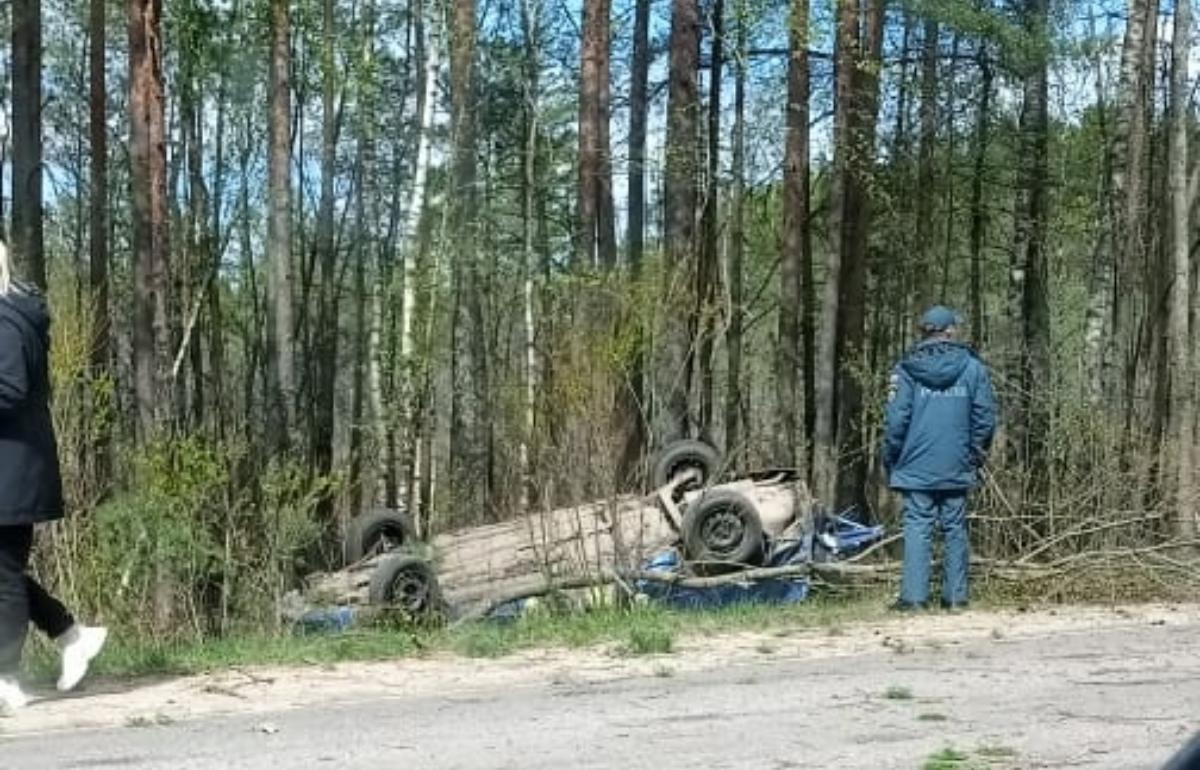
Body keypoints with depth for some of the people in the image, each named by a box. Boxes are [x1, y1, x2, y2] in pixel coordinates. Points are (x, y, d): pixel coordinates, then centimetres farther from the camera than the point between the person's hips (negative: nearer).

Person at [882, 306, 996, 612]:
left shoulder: (906, 369, -3)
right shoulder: (972, 368, 1)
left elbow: (896, 420, -4)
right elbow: (985, 417, 3)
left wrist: (891, 460, 5)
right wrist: (976, 455, 14)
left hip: (917, 465, -1)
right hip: (957, 468, 1)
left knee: (917, 528, -1)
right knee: (955, 528, 9)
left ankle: (914, 595, -7)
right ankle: (956, 595, 10)